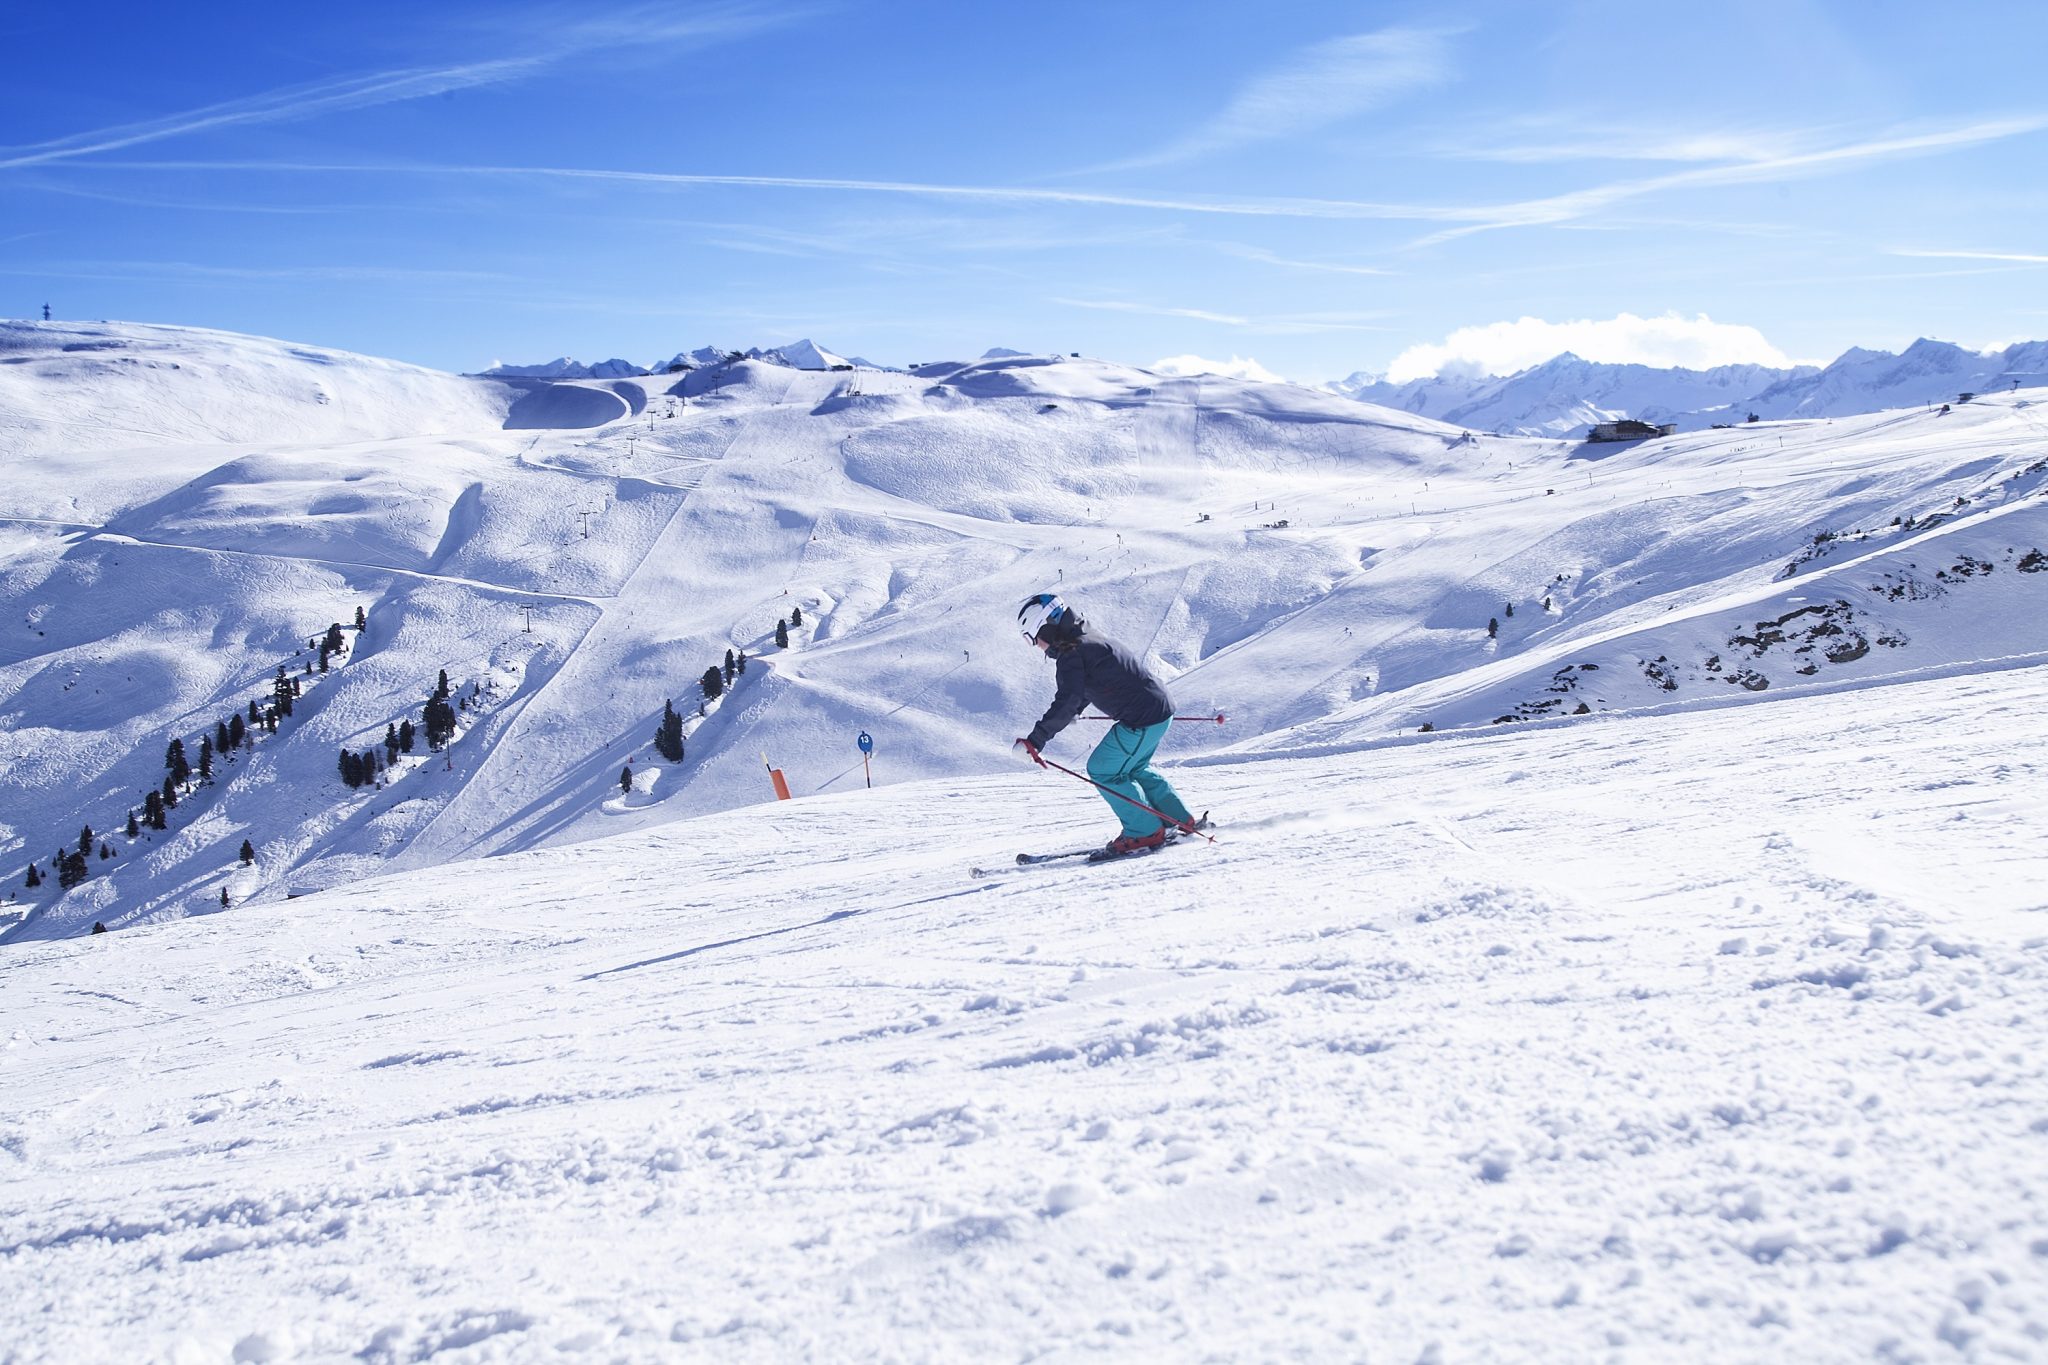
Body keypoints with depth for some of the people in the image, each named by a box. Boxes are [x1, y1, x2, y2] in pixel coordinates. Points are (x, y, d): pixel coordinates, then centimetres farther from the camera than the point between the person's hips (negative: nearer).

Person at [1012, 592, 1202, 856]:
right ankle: (1180, 820, 29)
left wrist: (1035, 740, -28)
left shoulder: (1070, 655, -17)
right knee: (1133, 768, 26)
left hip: (1141, 720, -10)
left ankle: (1146, 832, 4)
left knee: (1103, 770, 0)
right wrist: (1074, 711, 48)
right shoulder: (1088, 639, 15)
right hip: (1161, 709, 10)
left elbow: (1067, 701, -27)